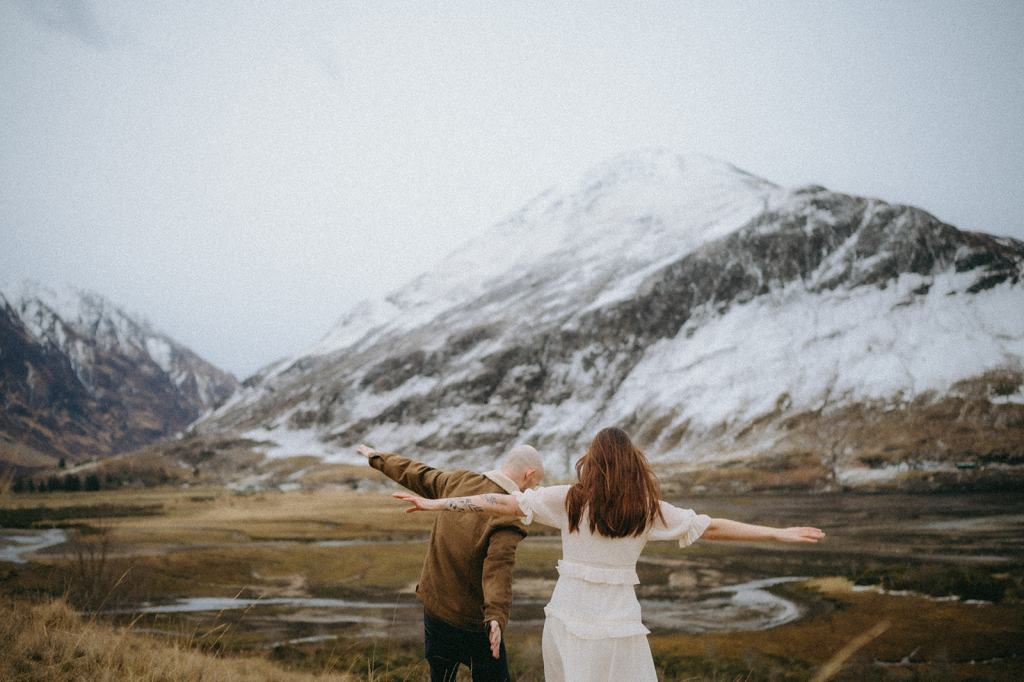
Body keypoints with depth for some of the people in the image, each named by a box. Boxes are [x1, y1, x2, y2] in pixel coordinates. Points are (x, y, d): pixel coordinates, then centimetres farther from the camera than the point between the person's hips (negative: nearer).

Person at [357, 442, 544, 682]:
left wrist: (377, 457, 31)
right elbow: (498, 565, -35)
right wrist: (497, 617, -46)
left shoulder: (457, 482, -1)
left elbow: (416, 475, 14)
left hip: (434, 607, 6)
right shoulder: (509, 516, -20)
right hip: (473, 620, -6)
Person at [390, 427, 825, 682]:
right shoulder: (649, 509, -4)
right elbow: (712, 528, 1)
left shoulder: (569, 500, -4)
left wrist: (435, 504, 3)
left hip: (567, 617, 2)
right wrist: (779, 533, 9)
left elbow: (502, 503, -4)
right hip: (616, 625, -2)